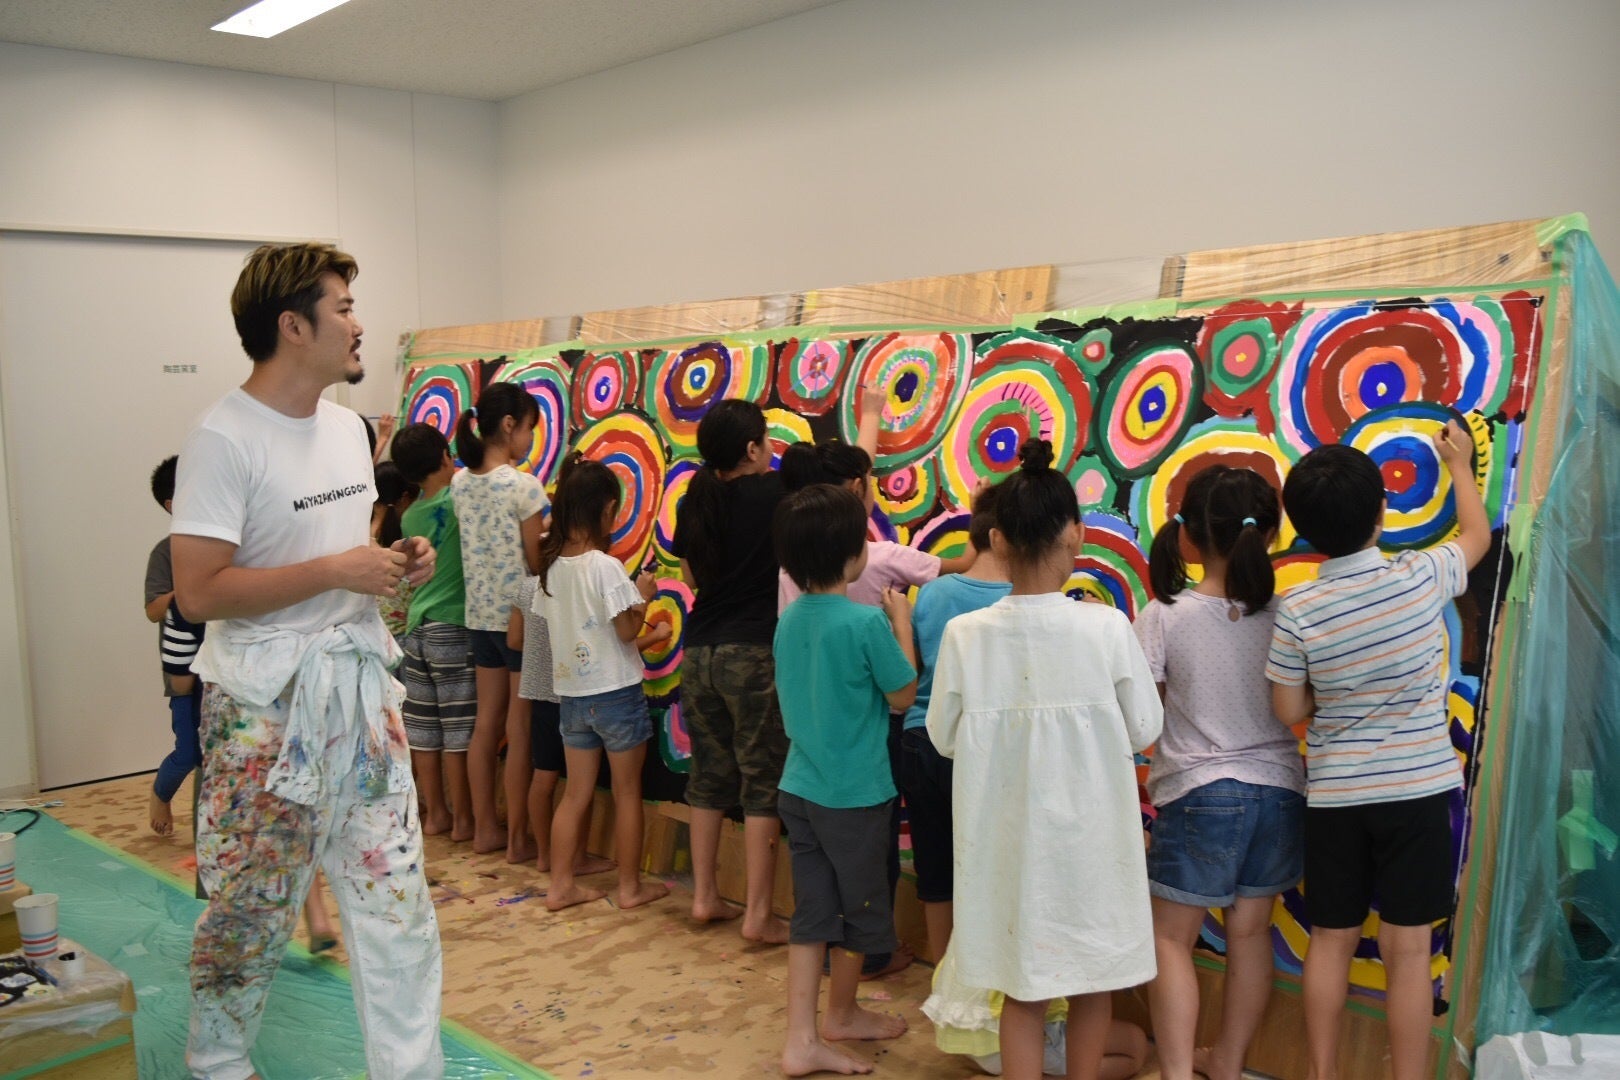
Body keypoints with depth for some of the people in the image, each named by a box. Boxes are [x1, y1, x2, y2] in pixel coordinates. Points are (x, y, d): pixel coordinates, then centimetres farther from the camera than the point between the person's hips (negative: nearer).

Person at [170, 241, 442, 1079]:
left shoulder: (349, 427, 10)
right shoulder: (224, 438, -15)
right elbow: (197, 593, -20)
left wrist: (397, 562, 1)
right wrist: (336, 573, -21)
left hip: (361, 682, 7)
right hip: (267, 701, -6)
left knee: (396, 889, 9)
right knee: (251, 901, 10)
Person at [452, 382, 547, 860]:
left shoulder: (460, 483, 4)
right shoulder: (524, 486, -16)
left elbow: (489, 538, 7)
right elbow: (536, 561, -12)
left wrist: (541, 523, 9)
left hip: (480, 615, 7)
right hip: (521, 618, -7)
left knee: (486, 723, 14)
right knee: (520, 731, 2)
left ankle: (485, 828, 23)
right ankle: (518, 839, 10)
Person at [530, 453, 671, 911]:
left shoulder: (550, 566, 3)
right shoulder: (606, 566, -18)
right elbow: (627, 631, -16)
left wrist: (645, 636, 14)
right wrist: (643, 596, 3)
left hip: (572, 694, 6)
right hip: (616, 693, -6)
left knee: (577, 793, 14)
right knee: (627, 792, 8)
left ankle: (561, 885, 17)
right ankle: (630, 886, 17)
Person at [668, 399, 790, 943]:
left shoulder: (695, 502, 6)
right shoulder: (773, 494, -10)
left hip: (700, 653, 6)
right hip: (755, 653, -6)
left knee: (708, 776, 15)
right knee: (763, 783, 1)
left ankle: (704, 896, 23)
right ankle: (757, 914, 5)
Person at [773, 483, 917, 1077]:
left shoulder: (789, 619, 1)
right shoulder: (867, 622, -21)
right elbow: (903, 695, -8)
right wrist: (901, 620, 1)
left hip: (800, 787, 6)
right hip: (855, 793, -6)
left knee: (812, 912, 11)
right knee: (859, 909, 16)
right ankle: (841, 1015, 35)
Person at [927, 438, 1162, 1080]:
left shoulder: (965, 635, -12)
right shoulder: (1107, 628, -15)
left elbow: (943, 737, -1)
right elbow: (1144, 730, -5)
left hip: (1007, 834, 1)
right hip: (1089, 830, 0)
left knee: (1023, 987, 14)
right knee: (1091, 978, 20)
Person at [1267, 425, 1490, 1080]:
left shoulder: (1297, 611, -12)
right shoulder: (1422, 578, -11)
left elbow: (1290, 711, -4)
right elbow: (1479, 535, 12)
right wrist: (1460, 463, 27)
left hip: (1333, 796, 1)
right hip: (1418, 787, -1)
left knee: (1331, 941, 13)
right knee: (1408, 950, 5)